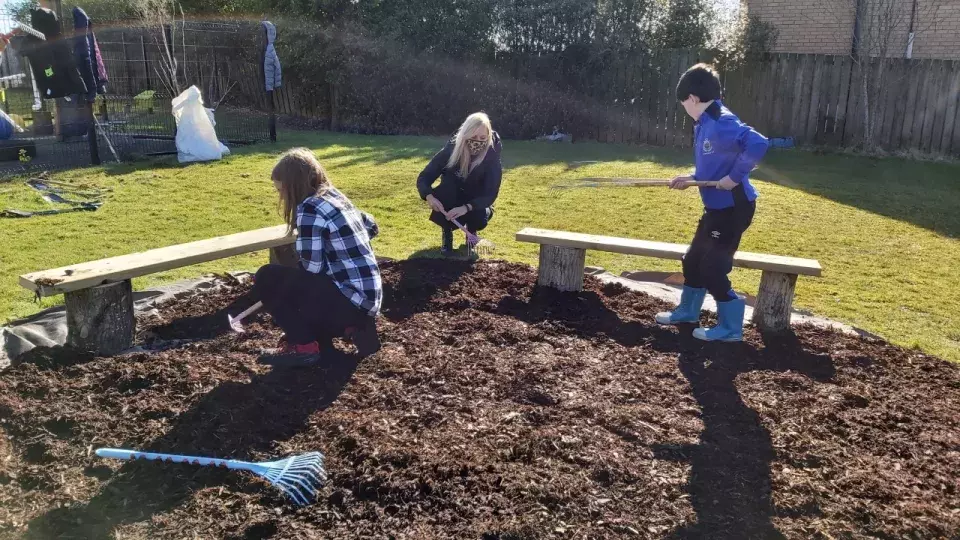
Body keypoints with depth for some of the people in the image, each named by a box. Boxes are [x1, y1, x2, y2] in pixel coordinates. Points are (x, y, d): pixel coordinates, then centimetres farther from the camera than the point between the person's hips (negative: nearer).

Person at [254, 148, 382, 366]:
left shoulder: (309, 208, -16)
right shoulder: (336, 197, 11)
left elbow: (312, 268, -16)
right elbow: (371, 227, 27)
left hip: (351, 300, -9)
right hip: (368, 299, 9)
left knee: (267, 278, -4)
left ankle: (304, 347, 1)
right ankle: (353, 326, 14)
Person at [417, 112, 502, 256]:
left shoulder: (492, 156, -24)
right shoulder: (451, 149, -23)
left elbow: (491, 194, -29)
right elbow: (423, 178, -22)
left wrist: (466, 208, -46)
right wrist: (429, 196, -45)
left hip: (475, 203, 0)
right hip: (451, 201, 0)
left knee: (480, 219, -33)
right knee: (447, 183, -32)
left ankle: (471, 229, 7)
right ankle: (447, 233, -13)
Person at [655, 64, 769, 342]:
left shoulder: (720, 123, -22)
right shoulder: (705, 124, 10)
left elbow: (757, 144, -35)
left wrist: (735, 177, -28)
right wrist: (691, 179, 12)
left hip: (733, 208, -10)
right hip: (717, 206, 10)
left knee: (713, 267, -3)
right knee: (694, 259, 19)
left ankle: (730, 327, 12)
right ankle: (688, 311, 38)